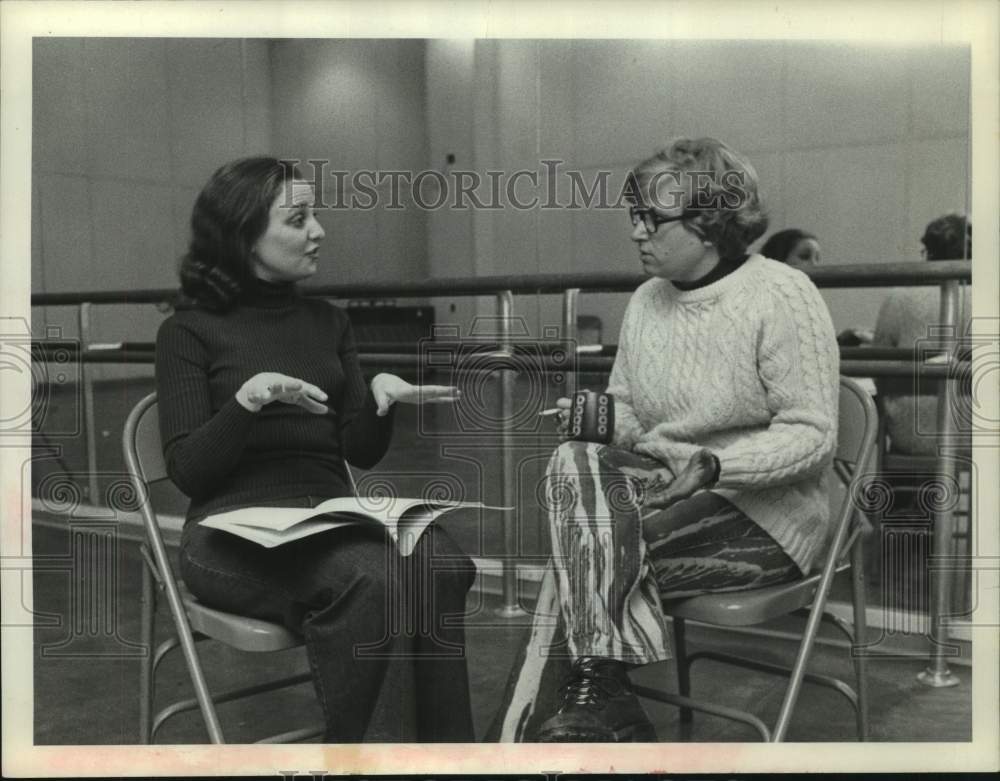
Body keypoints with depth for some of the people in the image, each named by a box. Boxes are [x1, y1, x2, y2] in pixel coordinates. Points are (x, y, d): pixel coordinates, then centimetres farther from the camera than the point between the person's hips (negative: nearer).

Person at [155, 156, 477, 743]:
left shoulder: (328, 322, 16)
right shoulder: (189, 332, 3)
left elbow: (361, 452, 12)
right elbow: (187, 469, -5)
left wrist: (381, 398, -8)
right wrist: (248, 400, -19)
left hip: (331, 513, 4)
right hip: (236, 531, -4)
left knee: (443, 565, -29)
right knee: (371, 577, -35)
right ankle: (344, 748, -15)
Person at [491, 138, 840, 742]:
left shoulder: (782, 295, -9)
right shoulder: (646, 301, 10)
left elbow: (812, 435, -13)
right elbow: (627, 414, 16)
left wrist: (714, 465, -27)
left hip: (761, 516, -6)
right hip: (666, 489, 6)